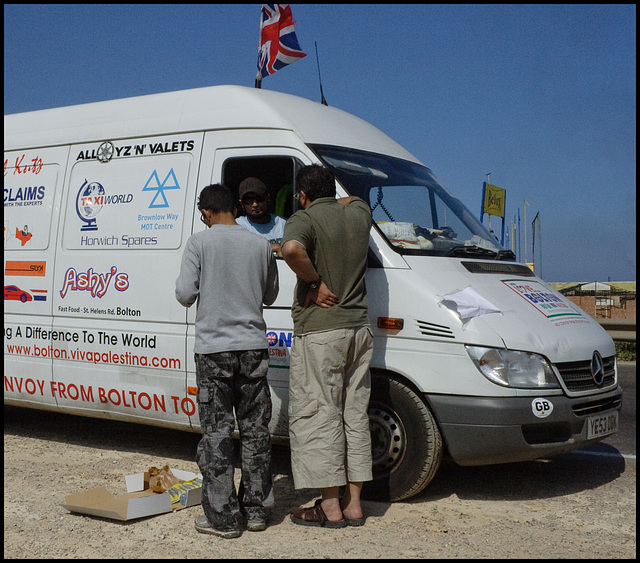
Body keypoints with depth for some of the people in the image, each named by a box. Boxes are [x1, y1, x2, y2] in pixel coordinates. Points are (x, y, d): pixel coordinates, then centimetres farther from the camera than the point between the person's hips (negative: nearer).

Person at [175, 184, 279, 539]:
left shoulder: (199, 243, -5)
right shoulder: (260, 245, 4)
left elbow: (185, 294, -7)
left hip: (214, 348, -3)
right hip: (253, 346, 3)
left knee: (216, 434, 4)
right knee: (255, 430, 12)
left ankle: (223, 517, 8)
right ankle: (257, 509, 20)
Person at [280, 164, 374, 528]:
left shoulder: (305, 219, -8)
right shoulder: (358, 214, 10)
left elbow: (292, 248, -30)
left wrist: (315, 283, -17)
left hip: (320, 332, -6)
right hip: (358, 328, 7)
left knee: (318, 415, 0)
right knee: (354, 414, 11)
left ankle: (331, 507, 4)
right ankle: (354, 504, 17)